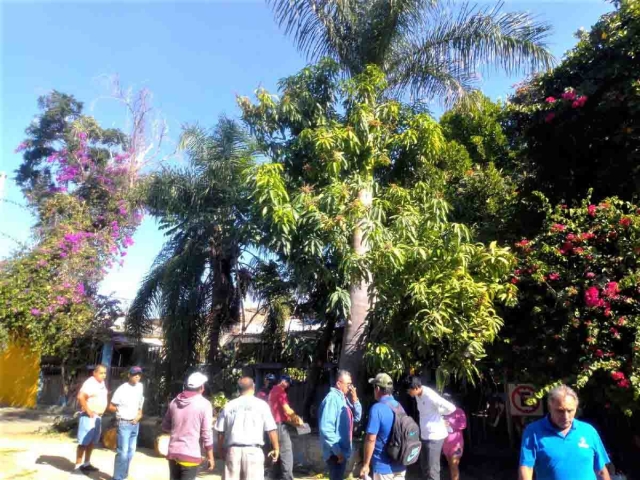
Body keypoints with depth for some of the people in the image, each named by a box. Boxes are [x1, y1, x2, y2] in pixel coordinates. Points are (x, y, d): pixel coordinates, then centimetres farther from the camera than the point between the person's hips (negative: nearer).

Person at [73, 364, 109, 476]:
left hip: (98, 416, 9)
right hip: (89, 416, -9)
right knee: (84, 442, -4)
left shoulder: (102, 383, 10)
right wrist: (88, 410, -23)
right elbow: (80, 397, -30)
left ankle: (87, 464, 27)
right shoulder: (90, 383, -18)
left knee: (92, 441, 16)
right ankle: (77, 467, 4)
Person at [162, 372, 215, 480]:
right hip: (190, 454, -5)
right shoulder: (204, 404, -10)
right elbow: (206, 433, -10)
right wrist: (210, 457, -2)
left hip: (173, 452, 6)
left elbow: (165, 426, 15)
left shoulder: (174, 402, 5)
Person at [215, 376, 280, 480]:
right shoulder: (261, 404, 0)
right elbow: (271, 429, -1)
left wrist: (222, 450, 24)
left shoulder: (229, 406, 7)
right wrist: (276, 448, 12)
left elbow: (220, 432, 10)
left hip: (233, 450, 3)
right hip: (253, 450, -2)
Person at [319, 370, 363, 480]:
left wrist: (355, 400, -4)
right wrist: (337, 450, -21)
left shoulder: (344, 398, 8)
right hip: (335, 452, -9)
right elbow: (326, 428, -26)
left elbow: (357, 417, 12)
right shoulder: (332, 398, -21)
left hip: (343, 450, 9)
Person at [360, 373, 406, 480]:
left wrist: (366, 465, -12)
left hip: (384, 466, -7)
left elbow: (371, 439, -21)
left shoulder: (377, 408, -19)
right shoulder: (399, 406, 5)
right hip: (400, 464, 7)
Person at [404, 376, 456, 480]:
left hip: (434, 436, -9)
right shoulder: (418, 395, 1)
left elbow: (451, 408, -22)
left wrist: (438, 412, -6)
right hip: (424, 435, 9)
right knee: (425, 467, 20)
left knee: (432, 470, 0)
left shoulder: (430, 396, -25)